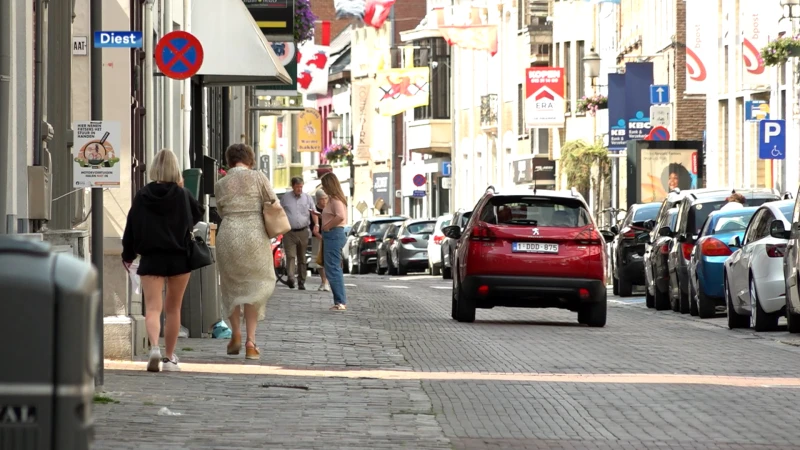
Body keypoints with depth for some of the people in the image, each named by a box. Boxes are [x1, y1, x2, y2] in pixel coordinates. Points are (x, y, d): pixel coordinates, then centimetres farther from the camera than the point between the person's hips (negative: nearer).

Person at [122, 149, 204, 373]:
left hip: (151, 259, -1)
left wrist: (128, 255, 13)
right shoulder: (182, 195, -4)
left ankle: (154, 348, -31)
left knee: (152, 308, -6)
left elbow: (131, 228, 1)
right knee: (173, 309, 13)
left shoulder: (142, 196, -3)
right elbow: (199, 213, 13)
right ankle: (169, 358, 20)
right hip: (179, 258, 1)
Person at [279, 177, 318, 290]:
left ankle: (301, 282, 12)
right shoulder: (285, 198, 6)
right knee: (291, 256, -17)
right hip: (289, 232, -2)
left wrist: (316, 224, -9)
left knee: (302, 258, 7)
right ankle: (290, 278, -31)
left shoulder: (307, 197, 9)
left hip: (303, 232, 2)